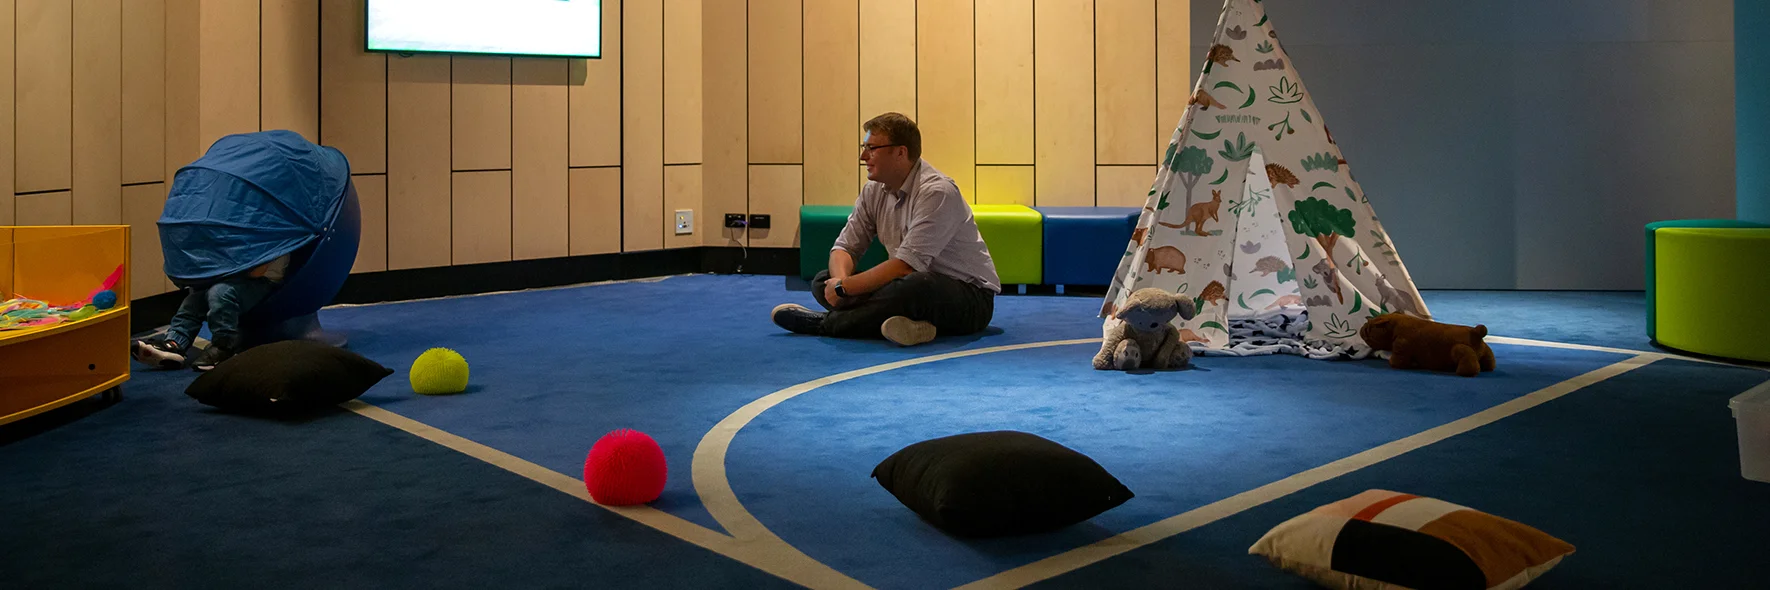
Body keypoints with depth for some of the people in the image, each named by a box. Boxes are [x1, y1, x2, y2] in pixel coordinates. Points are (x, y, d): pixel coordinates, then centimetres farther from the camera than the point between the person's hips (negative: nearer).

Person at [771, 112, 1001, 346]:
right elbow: (845, 246, 5)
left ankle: (823, 323, -22)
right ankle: (907, 324, -25)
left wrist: (843, 288, -21)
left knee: (915, 287, -41)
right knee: (823, 281, -6)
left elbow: (904, 266, -27)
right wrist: (841, 279, -18)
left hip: (970, 298, -7)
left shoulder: (936, 192, -21)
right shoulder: (874, 191, 4)